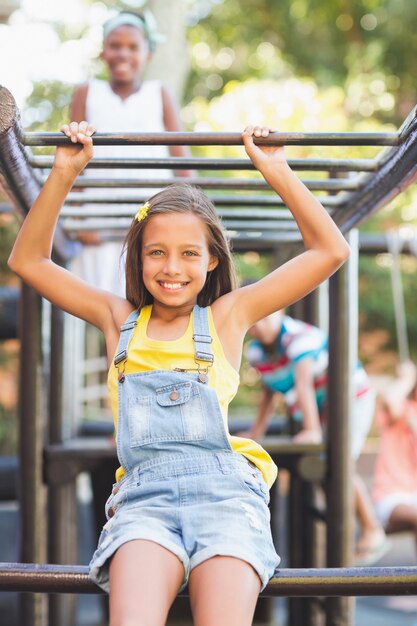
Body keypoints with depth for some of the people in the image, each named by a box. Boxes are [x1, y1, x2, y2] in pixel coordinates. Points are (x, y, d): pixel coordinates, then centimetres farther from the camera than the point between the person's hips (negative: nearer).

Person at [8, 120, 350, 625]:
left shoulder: (228, 315, 19)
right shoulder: (119, 319, 23)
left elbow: (330, 250, 19)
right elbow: (27, 261, 23)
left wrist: (276, 171, 15)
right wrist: (64, 173, 14)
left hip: (224, 489, 0)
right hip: (143, 494, 1)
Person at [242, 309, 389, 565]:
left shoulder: (299, 337, -28)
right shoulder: (255, 351, -2)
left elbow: (304, 383, -39)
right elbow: (269, 391, 11)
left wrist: (312, 430, -46)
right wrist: (257, 431, 8)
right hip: (320, 408, 8)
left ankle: (373, 532, -15)